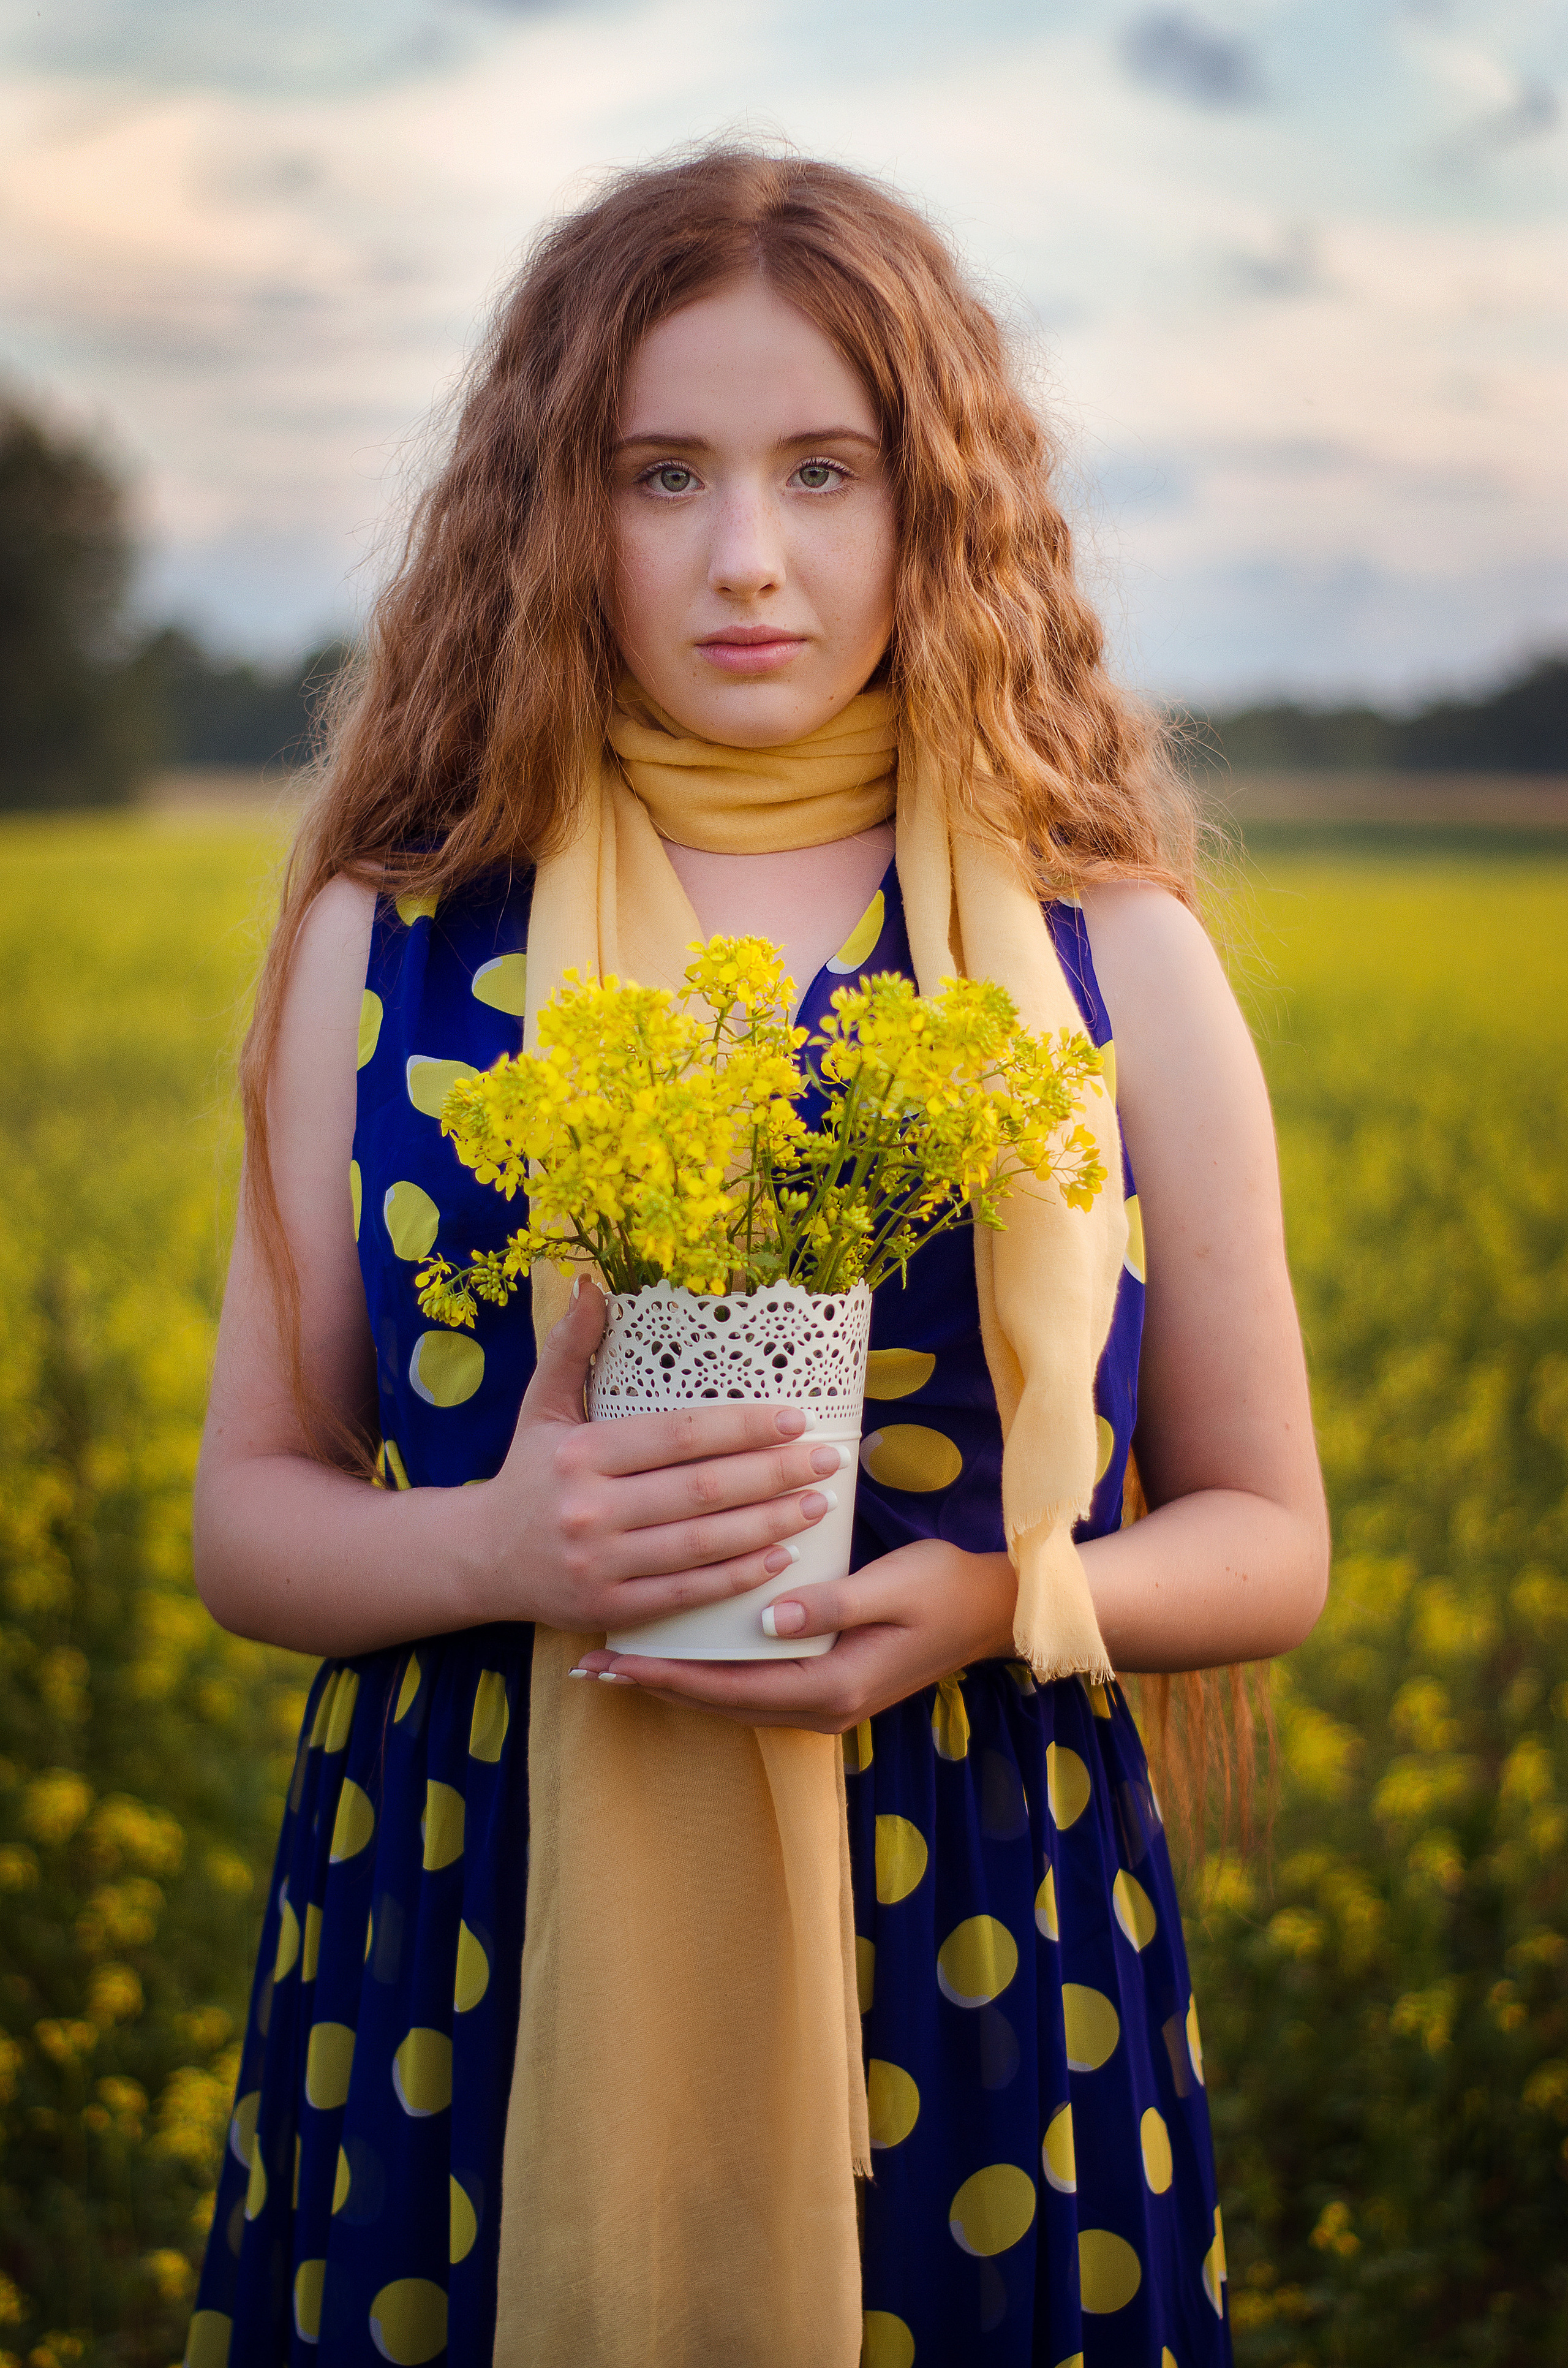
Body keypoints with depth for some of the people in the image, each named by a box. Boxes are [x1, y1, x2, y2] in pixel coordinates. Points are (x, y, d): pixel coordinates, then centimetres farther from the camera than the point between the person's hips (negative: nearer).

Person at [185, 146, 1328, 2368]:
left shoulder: (1117, 959, 0)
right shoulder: (390, 946, 1)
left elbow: (1269, 1545, 5)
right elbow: (247, 1518, 5)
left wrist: (990, 1596, -15)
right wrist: (494, 1542, -15)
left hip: (976, 1971, 0)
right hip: (470, 1961, 1)